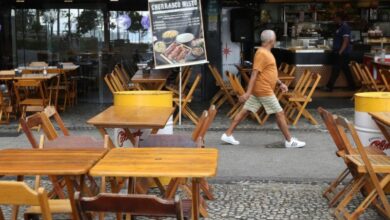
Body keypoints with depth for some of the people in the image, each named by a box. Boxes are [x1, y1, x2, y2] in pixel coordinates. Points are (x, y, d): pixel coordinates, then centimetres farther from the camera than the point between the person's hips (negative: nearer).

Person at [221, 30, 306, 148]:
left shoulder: (266, 52, 15)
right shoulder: (262, 53, -18)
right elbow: (254, 74, -23)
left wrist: (280, 83, 17)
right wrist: (248, 92, -27)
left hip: (259, 90, 10)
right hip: (264, 90, -10)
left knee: (245, 111, 9)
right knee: (280, 113, -1)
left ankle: (228, 134, 10)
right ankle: (290, 141, 7)